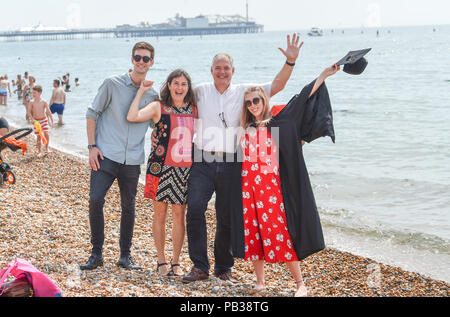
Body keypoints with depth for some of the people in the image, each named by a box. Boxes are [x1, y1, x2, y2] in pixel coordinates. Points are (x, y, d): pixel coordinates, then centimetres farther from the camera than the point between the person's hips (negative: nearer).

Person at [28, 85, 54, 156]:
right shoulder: (32, 102, -10)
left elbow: (49, 111, -7)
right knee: (38, 136, 0)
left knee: (46, 133, -15)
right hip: (36, 121, 0)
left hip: (44, 119, 0)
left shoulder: (44, 102, -11)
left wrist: (52, 121, -7)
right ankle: (39, 151, 14)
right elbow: (29, 112, -6)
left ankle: (47, 148, 4)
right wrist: (33, 120, -18)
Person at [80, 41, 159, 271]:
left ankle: (125, 255, 20)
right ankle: (96, 254, 2)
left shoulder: (152, 95, 9)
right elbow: (92, 114, 3)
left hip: (133, 160, 3)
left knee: (129, 207, 7)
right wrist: (92, 146, -5)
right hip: (106, 155, -3)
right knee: (95, 201, -12)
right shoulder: (113, 84, 1)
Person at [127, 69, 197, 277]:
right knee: (160, 215, 5)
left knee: (179, 215, 5)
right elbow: (132, 117, -14)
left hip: (185, 169, 2)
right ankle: (161, 260, 17)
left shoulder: (194, 110, 9)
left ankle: (176, 261, 15)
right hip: (161, 166, -2)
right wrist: (141, 92, -8)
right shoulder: (159, 107, 1)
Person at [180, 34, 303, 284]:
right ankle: (200, 267, -6)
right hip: (203, 162, 0)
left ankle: (224, 267, 20)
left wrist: (290, 62, -11)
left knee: (227, 217, 4)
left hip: (230, 164, 0)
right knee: (195, 209, -15)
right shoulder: (201, 91, 8)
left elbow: (277, 86, 1)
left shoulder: (243, 91, 7)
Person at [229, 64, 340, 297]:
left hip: (270, 185, -4)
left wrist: (324, 75, -4)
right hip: (247, 186, 4)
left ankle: (300, 284, 0)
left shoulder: (277, 123, 3)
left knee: (279, 233, -7)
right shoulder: (244, 129, 14)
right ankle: (260, 283, 17)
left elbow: (302, 99, -1)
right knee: (252, 233, 5)